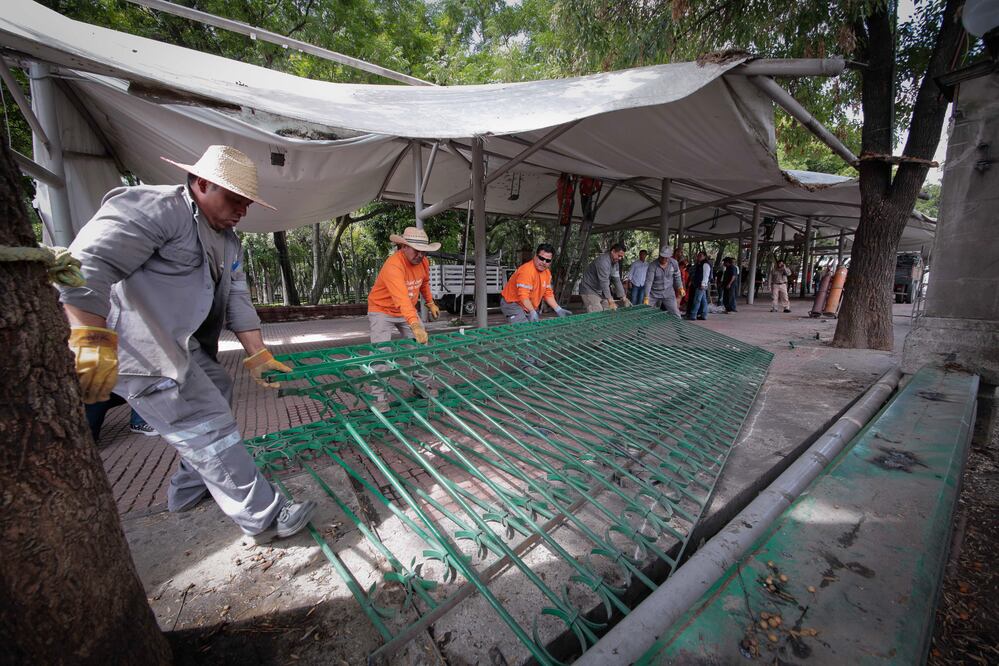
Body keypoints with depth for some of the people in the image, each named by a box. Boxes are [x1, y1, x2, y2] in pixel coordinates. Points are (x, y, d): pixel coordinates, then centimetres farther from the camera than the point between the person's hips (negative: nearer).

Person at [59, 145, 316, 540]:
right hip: (136, 348, -10)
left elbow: (237, 300, 10)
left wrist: (257, 354, 3)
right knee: (208, 425, -10)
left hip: (182, 344, 10)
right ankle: (263, 516, 0)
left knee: (216, 394, 19)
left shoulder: (228, 241, 13)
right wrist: (91, 341, -33)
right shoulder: (153, 207, -14)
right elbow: (89, 264, -25)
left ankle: (190, 490, 39)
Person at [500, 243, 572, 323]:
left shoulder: (547, 272, 5)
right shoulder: (526, 271, -24)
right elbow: (523, 296, -32)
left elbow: (548, 294, 12)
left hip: (530, 308, 9)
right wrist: (532, 312, -40)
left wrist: (558, 310, 3)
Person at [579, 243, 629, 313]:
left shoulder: (615, 263, 4)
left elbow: (617, 280, 6)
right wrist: (610, 301, -34)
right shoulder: (603, 260, -25)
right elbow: (604, 282, -31)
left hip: (601, 292, 9)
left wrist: (624, 298, -1)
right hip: (590, 291, -9)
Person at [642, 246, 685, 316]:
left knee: (675, 314, -2)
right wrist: (646, 297, -28)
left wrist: (680, 287, 2)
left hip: (669, 293, 2)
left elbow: (677, 276, 10)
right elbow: (648, 281, -23)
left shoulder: (674, 263, -6)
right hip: (654, 294, -2)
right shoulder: (653, 266, -18)